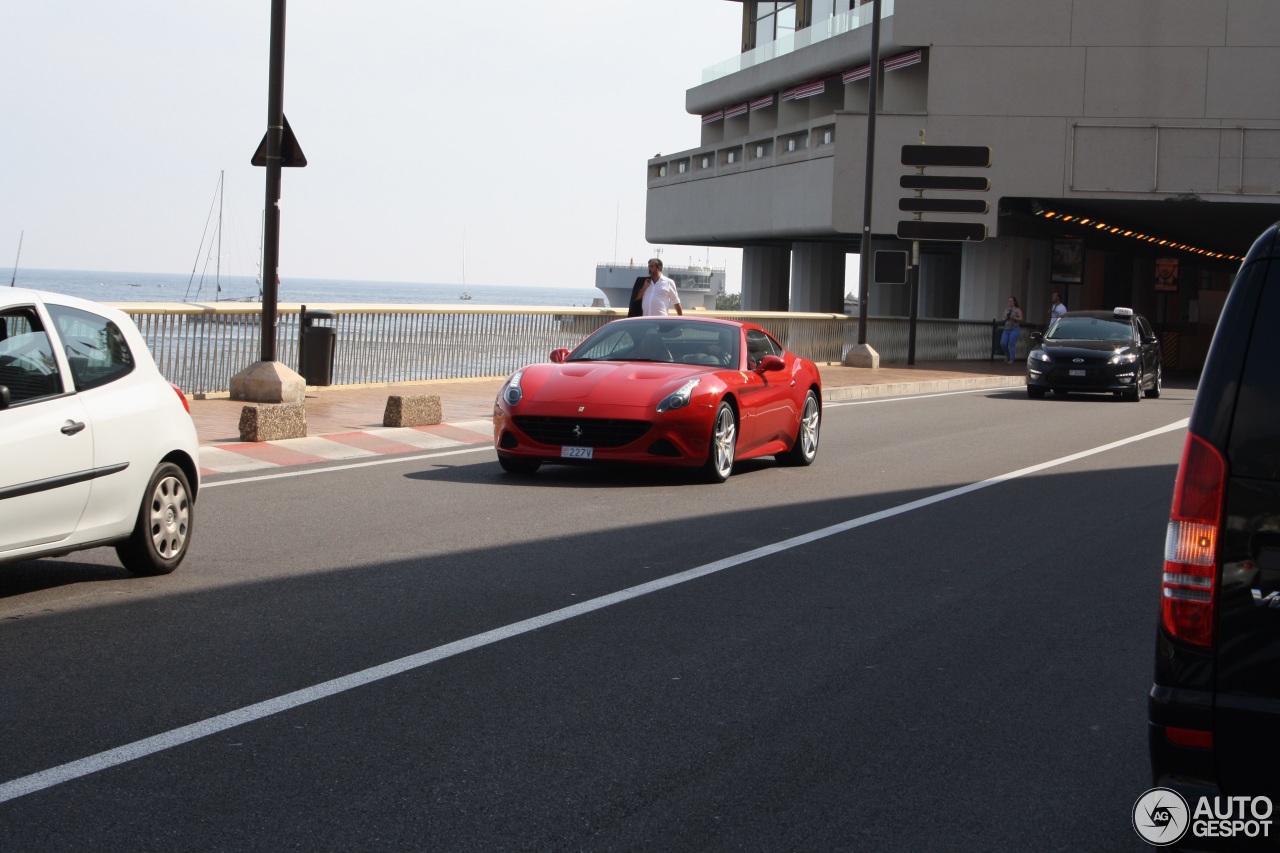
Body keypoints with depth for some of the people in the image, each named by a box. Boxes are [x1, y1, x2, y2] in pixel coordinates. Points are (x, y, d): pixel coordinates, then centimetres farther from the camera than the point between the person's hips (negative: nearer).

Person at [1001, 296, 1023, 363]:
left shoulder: (1018, 310, 0)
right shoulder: (1006, 310, 14)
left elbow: (1021, 319, -5)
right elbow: (1004, 319, 16)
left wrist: (1013, 318, -16)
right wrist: (1006, 317, -5)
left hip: (1014, 329, -5)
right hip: (1006, 329, 5)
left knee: (1011, 344, -9)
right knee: (1003, 344, -4)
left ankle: (1011, 360, -2)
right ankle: (1007, 356, 20)